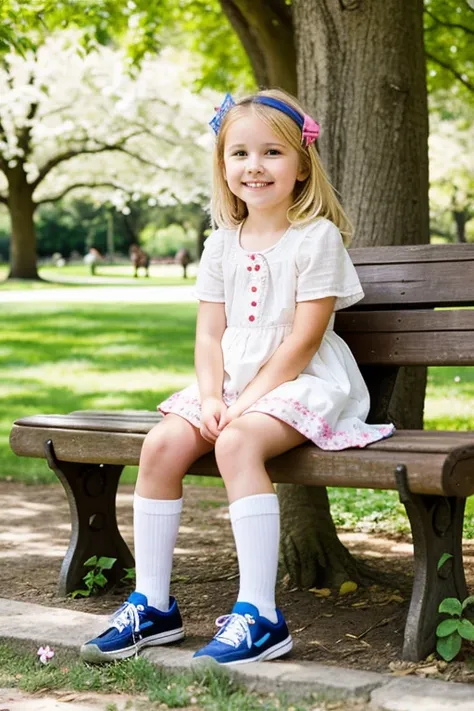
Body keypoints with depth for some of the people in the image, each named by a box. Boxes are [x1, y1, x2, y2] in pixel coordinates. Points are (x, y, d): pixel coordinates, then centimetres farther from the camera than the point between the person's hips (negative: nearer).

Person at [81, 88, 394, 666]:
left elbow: (302, 341, -13)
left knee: (237, 442, -33)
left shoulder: (317, 237, -8)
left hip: (300, 383, -6)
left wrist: (249, 401, -18)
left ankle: (259, 616, -30)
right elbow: (209, 334, 7)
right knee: (161, 445, -15)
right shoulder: (222, 244, 11)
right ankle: (152, 604, -5)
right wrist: (211, 399, -10)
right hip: (233, 382, 6)